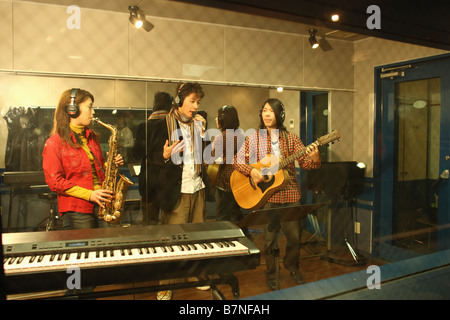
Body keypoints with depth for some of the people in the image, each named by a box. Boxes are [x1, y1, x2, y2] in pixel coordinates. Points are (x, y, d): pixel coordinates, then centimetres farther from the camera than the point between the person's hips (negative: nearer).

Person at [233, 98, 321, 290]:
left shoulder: (291, 138, 3)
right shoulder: (254, 139, 1)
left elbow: (304, 162, -1)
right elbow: (237, 160, 1)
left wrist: (314, 159, -23)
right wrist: (251, 171, -16)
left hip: (290, 194, 1)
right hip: (267, 195, -1)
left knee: (295, 235, 7)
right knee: (270, 237, 6)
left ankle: (292, 266, 35)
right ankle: (271, 273, 27)